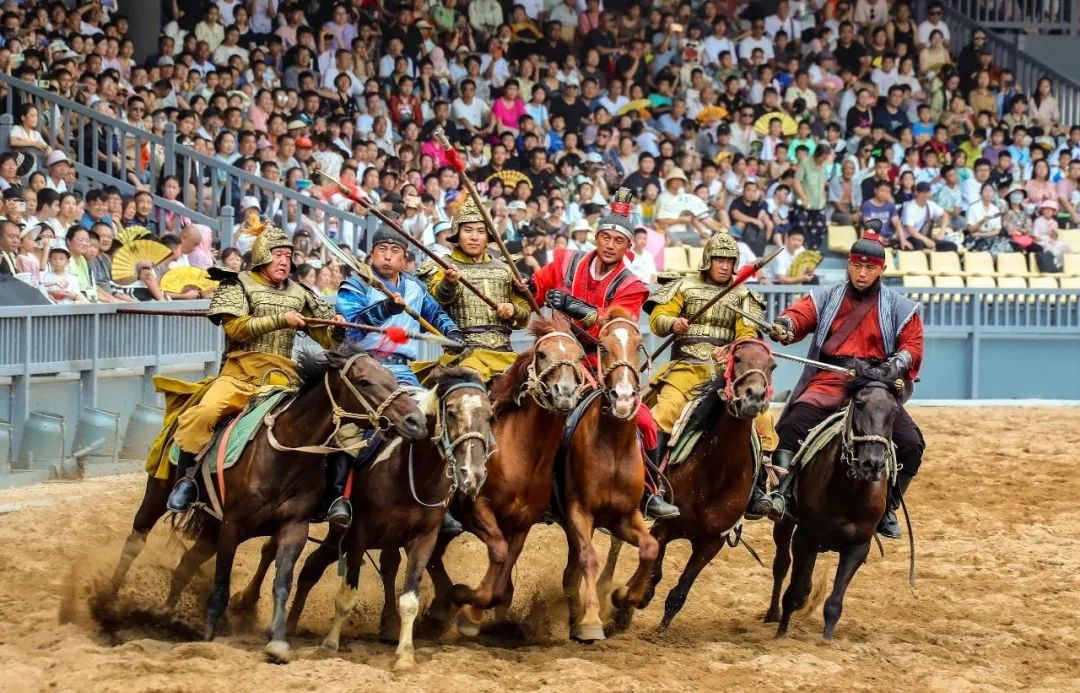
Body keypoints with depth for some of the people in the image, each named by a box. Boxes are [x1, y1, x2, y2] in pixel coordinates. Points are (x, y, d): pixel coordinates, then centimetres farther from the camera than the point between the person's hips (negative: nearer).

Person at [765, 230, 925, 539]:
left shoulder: (900, 308, 11)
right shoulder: (826, 298, 11)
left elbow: (912, 346, 5)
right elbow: (800, 315, -5)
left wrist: (895, 365, -17)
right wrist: (784, 325, -30)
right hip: (828, 382, 0)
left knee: (911, 443, -17)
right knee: (790, 427, -26)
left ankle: (887, 508, -1)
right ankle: (782, 492, -19)